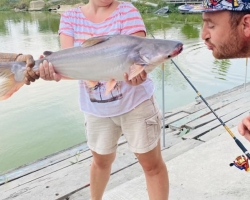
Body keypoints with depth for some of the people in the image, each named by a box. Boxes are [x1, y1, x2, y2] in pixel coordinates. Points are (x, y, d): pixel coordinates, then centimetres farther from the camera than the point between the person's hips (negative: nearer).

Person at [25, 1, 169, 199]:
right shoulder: (71, 17, -1)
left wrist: (139, 74, -47)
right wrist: (51, 69, -37)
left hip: (134, 101, -3)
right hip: (96, 107, 4)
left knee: (152, 163, 6)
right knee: (101, 160, 22)